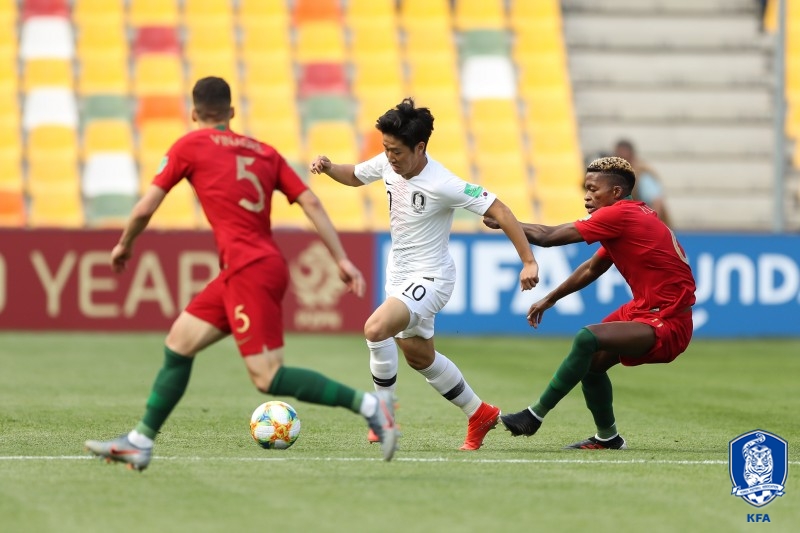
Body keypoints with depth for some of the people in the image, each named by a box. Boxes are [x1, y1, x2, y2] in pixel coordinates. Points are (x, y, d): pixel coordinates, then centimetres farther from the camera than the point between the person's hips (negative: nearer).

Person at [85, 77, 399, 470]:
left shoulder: (190, 146, 2)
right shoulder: (263, 152, 16)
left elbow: (145, 208, 2)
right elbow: (310, 203, 8)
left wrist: (124, 245, 21)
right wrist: (342, 259, 7)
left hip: (249, 271, -8)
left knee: (267, 378, -9)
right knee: (179, 342, 13)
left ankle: (368, 404, -16)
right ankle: (140, 442, 16)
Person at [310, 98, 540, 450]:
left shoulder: (443, 185, -26)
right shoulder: (386, 164, -6)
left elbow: (499, 211, -23)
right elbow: (356, 176, 16)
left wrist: (529, 262, -27)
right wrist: (328, 167, -6)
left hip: (429, 277, -8)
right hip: (399, 274, 8)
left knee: (375, 328, -28)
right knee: (420, 358, 19)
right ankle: (480, 414, 38)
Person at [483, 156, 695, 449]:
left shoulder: (619, 215, -17)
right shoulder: (629, 216, 14)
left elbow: (547, 236, -14)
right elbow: (592, 269, 27)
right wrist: (550, 299, 26)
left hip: (666, 324, -11)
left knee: (588, 339, -25)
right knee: (591, 360, 15)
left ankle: (535, 415, -18)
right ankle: (607, 436, 28)